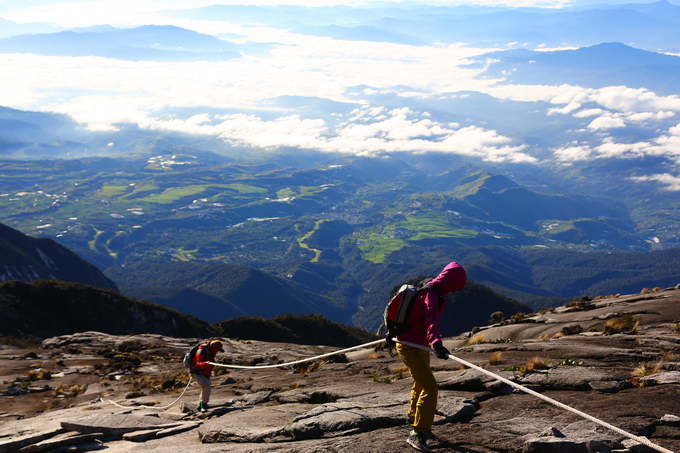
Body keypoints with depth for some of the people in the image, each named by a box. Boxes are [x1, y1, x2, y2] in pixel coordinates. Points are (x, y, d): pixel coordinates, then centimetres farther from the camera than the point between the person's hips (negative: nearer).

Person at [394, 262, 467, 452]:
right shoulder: (431, 293, -23)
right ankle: (417, 434, -10)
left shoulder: (435, 291, 9)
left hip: (419, 344, 11)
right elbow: (431, 319, -42)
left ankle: (414, 419, 49)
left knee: (421, 384, 27)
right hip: (409, 347, -11)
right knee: (430, 388, -16)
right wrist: (436, 342, -60)